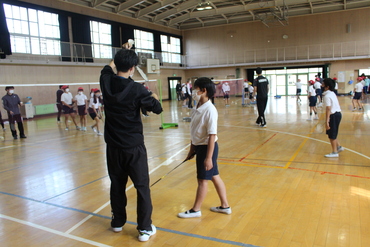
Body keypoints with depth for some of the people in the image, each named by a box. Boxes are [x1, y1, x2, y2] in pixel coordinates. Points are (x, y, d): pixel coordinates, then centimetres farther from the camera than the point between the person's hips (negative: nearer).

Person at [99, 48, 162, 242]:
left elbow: (108, 69, 21)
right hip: (133, 146, -5)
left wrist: (120, 55, 34)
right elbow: (157, 108, -9)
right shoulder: (136, 89, -16)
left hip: (113, 146, 5)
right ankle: (145, 229, 12)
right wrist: (154, 97, 12)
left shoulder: (106, 83, -2)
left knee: (117, 184, 18)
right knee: (142, 186, 5)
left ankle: (118, 222, 34)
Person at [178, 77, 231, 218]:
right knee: (214, 177, 17)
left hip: (207, 148, -8)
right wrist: (192, 149, 19)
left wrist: (208, 157, -21)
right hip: (199, 147, 8)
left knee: (202, 180, 7)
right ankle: (225, 206, 31)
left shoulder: (210, 110, -22)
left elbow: (212, 136, -22)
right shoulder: (198, 108, 5)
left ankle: (196, 210, 24)